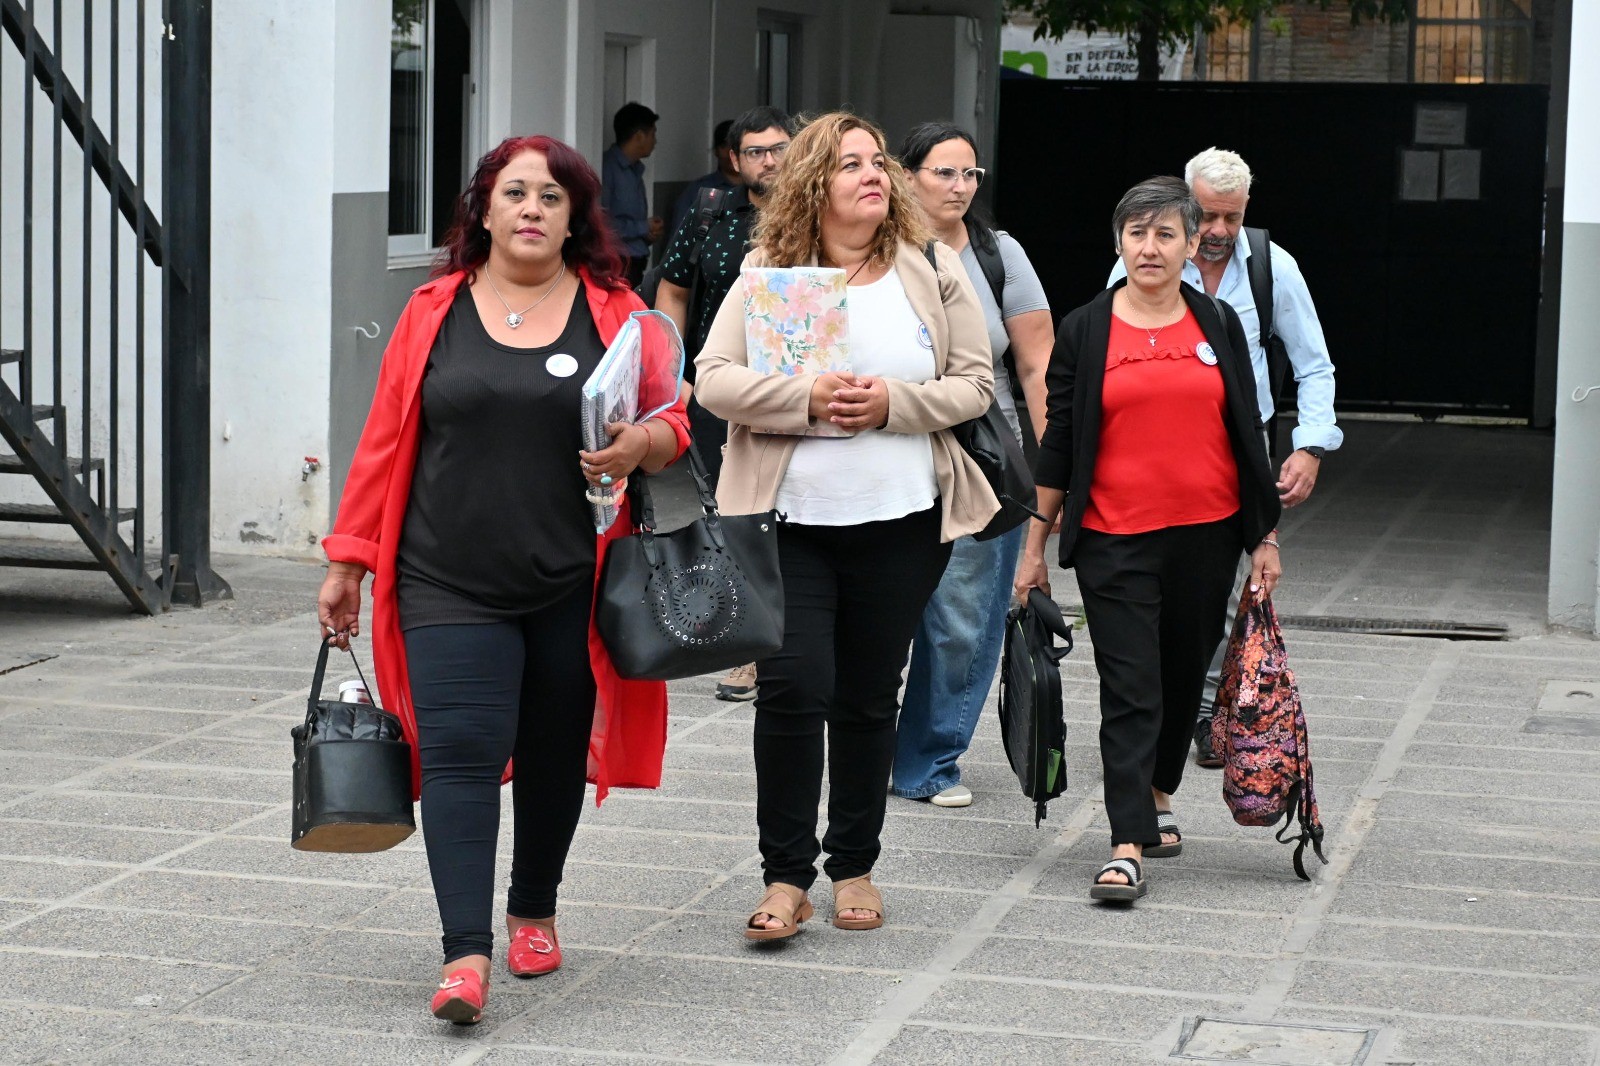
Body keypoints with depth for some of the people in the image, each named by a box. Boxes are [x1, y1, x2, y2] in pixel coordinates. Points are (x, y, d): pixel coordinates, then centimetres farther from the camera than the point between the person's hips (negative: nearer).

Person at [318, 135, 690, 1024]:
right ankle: (466, 953, -15)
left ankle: (534, 910, 35)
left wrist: (640, 443, -18)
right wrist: (348, 562, 6)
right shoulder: (433, 313, 5)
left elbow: (672, 426, 6)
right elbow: (384, 443, 6)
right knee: (461, 753, -11)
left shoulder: (616, 314, 4)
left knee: (555, 754, 13)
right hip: (450, 584, -1)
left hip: (571, 585, 1)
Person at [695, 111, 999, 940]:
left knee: (869, 697, 9)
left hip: (901, 522, 2)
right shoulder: (767, 273, 1)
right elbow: (714, 380, -6)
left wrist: (893, 403, -15)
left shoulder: (933, 271, 5)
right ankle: (786, 876, 1)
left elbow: (975, 384, 2)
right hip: (789, 519, -1)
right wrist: (808, 400, -19)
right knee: (791, 687, -10)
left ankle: (853, 866, 23)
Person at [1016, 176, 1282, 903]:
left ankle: (1157, 799, 36)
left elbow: (1246, 435, 10)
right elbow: (1058, 444, 4)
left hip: (1205, 535, 3)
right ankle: (1127, 849, -9)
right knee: (1130, 691, -7)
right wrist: (1035, 546, 4)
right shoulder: (1085, 331, 2)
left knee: (1184, 678, 14)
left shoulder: (1219, 326, 7)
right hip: (1115, 541, -2)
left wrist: (1264, 537, 9)